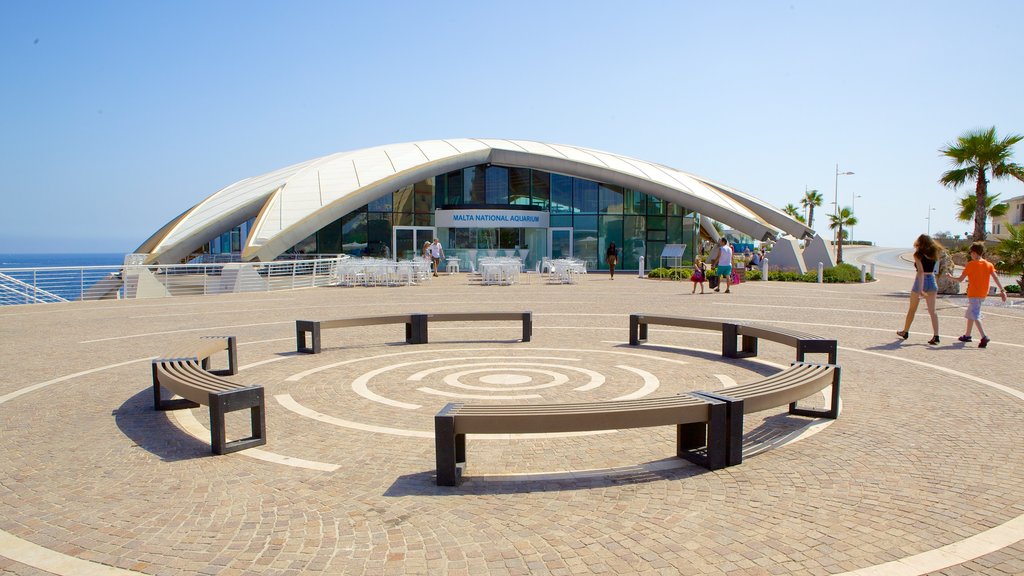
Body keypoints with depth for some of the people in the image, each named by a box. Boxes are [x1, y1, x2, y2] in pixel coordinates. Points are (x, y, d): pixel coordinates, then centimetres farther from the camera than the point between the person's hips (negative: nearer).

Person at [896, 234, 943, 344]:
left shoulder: (918, 255, -10)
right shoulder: (934, 254, 4)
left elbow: (921, 271, -18)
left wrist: (920, 289, -22)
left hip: (921, 281, -4)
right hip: (932, 281, 4)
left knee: (912, 309, 12)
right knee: (932, 311, 0)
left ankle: (905, 332, 27)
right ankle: (936, 335, -11)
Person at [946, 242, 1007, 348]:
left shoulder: (971, 264, -9)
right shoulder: (989, 264, 5)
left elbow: (960, 279, -7)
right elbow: (996, 277, -4)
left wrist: (950, 276, 11)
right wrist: (1002, 290, -6)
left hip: (973, 294, -7)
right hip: (983, 294, 7)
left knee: (975, 315, -11)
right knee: (970, 313, 20)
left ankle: (984, 337, -27)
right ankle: (967, 335, 29)